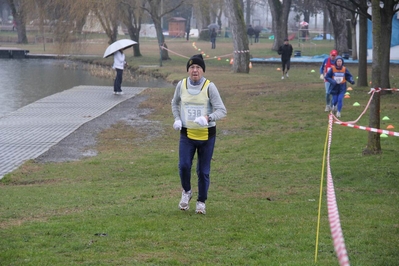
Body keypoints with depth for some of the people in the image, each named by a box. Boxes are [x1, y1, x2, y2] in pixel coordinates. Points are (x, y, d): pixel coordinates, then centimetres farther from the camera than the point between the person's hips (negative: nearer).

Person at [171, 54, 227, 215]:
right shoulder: (181, 85, -1)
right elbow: (175, 103, 19)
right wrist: (177, 119, 3)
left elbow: (222, 110, -12)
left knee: (203, 171, 5)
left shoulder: (209, 87, -10)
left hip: (207, 135, -1)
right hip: (187, 134, 2)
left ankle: (201, 201, 25)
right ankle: (186, 192, 15)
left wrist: (208, 118, -30)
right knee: (184, 165, -14)